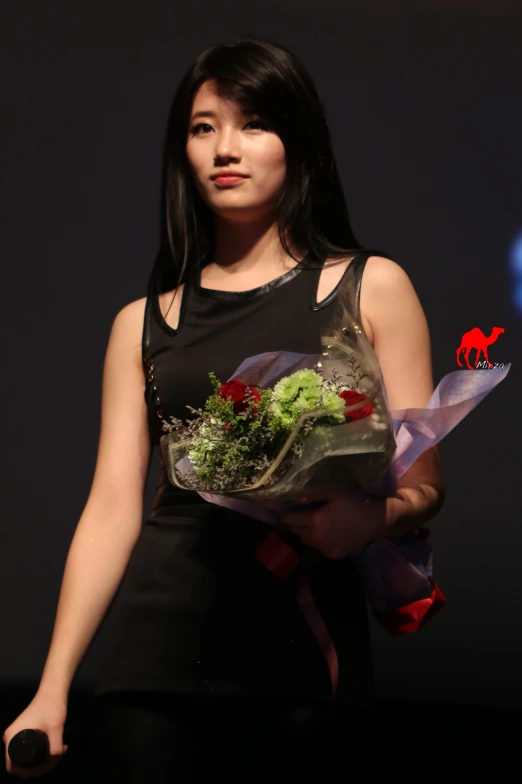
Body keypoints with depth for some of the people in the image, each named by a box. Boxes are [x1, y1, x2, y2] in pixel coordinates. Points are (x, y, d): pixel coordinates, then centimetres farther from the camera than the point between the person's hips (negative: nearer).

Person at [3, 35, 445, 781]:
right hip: (163, 645, 1)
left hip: (306, 655, -1)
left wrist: (369, 516, -19)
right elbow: (112, 510, 8)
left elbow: (424, 483, 5)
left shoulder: (371, 288, 7)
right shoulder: (143, 324, 13)